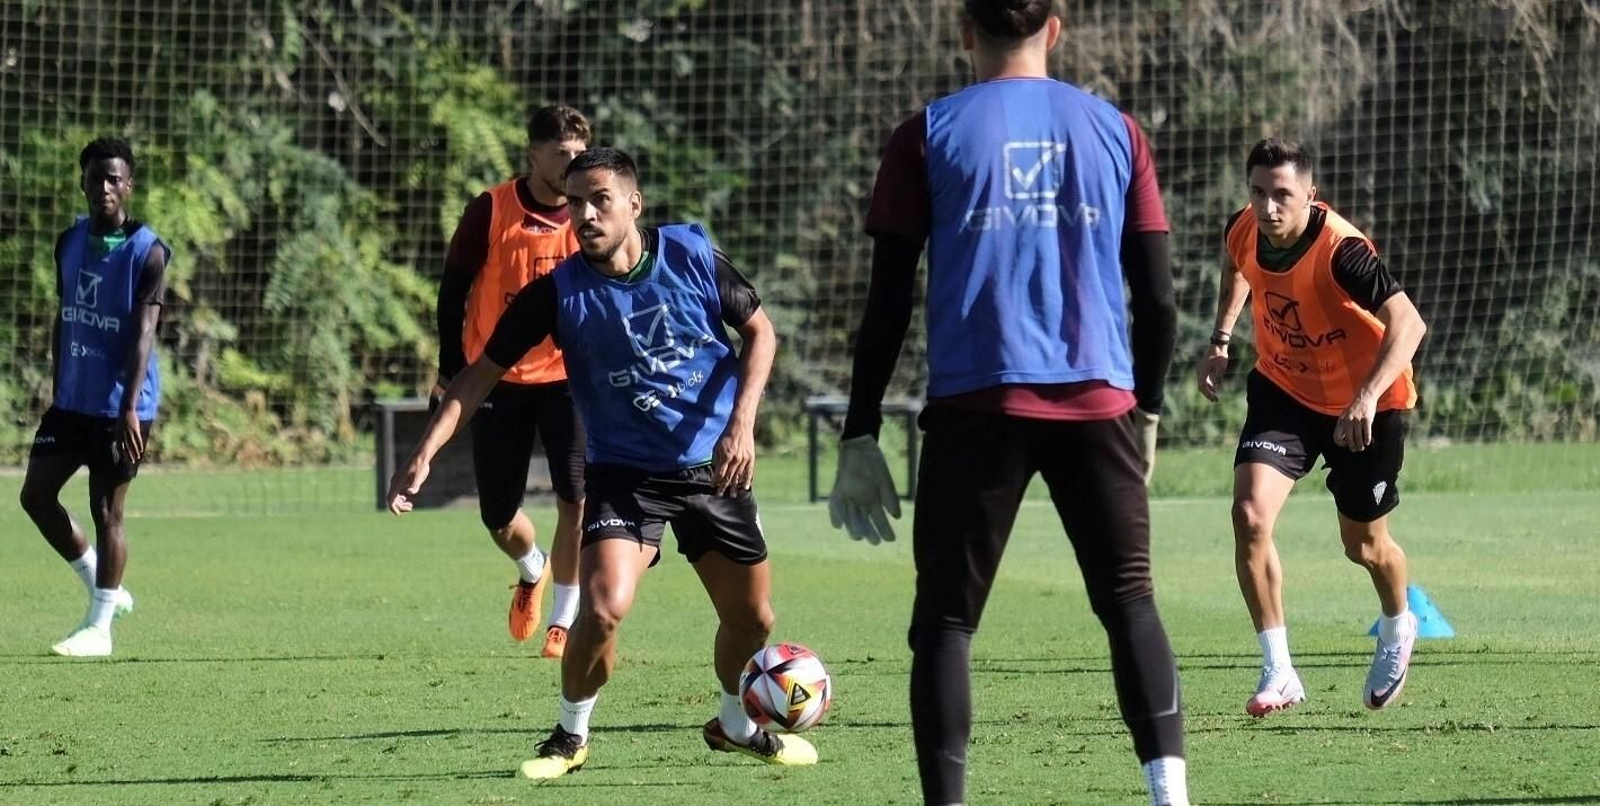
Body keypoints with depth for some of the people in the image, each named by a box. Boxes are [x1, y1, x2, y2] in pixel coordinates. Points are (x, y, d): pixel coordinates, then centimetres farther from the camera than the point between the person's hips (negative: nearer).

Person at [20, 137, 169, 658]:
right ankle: (104, 590, 21)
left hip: (120, 407, -7)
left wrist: (130, 408, -29)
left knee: (106, 510, -3)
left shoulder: (147, 253, -13)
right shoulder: (70, 243, 8)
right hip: (72, 400, 7)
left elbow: (143, 334, -20)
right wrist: (57, 391, 16)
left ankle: (99, 626, 7)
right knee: (36, 494, 6)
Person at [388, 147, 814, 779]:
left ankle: (735, 725, 40)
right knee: (602, 609, -23)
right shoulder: (558, 292, -12)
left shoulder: (692, 254, -9)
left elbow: (759, 330, 4)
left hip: (713, 468, 2)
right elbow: (481, 372, -6)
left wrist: (741, 423, -9)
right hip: (624, 472, -2)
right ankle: (571, 737, 2)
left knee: (751, 620, 10)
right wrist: (425, 455, -16)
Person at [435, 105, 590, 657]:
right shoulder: (491, 211, -8)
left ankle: (564, 622, -1)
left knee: (575, 497, -15)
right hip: (498, 379, 0)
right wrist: (451, 372, -4)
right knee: (497, 514, 7)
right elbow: (453, 289, -1)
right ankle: (532, 570, 42)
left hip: (567, 377, 0)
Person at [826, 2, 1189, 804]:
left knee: (945, 619, 4)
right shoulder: (1114, 130, 9)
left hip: (976, 405, -2)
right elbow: (1158, 296, 9)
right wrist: (1146, 407, 23)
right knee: (1129, 601, 10)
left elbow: (887, 302, 1)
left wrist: (859, 437, 5)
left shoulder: (929, 136, 3)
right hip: (1098, 402, 2)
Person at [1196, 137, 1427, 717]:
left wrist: (1367, 398, -55)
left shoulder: (1341, 251, -33)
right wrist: (1221, 337, 9)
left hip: (1365, 405, -4)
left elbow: (1407, 323, -42)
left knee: (1364, 545, 11)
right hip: (1283, 389, 4)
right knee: (1249, 515, -18)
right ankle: (1278, 673, -9)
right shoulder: (1244, 231, -13)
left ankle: (1398, 630, 48)